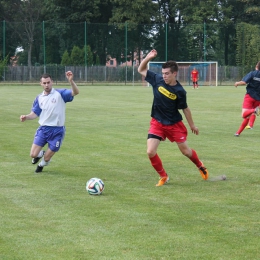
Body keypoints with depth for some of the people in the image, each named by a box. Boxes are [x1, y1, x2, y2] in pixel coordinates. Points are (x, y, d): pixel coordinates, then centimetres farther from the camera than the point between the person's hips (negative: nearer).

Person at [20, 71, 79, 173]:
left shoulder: (60, 94, -8)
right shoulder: (39, 98, 5)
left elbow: (75, 92, -21)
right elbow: (35, 114, 8)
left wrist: (71, 81, -39)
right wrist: (26, 117, -14)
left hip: (57, 131, -3)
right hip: (43, 129, 3)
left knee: (46, 159, 5)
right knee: (33, 155, -5)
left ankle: (41, 164, 43)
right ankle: (41, 153, 33)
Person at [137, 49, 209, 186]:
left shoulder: (179, 91, -18)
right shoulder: (157, 80, -11)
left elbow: (185, 108, -4)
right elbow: (141, 70, 0)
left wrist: (192, 125, 5)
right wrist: (148, 58, -17)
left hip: (174, 124, -2)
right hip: (157, 123, 2)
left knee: (185, 151, 10)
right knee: (150, 152, -12)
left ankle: (200, 166, 43)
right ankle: (163, 176, 11)